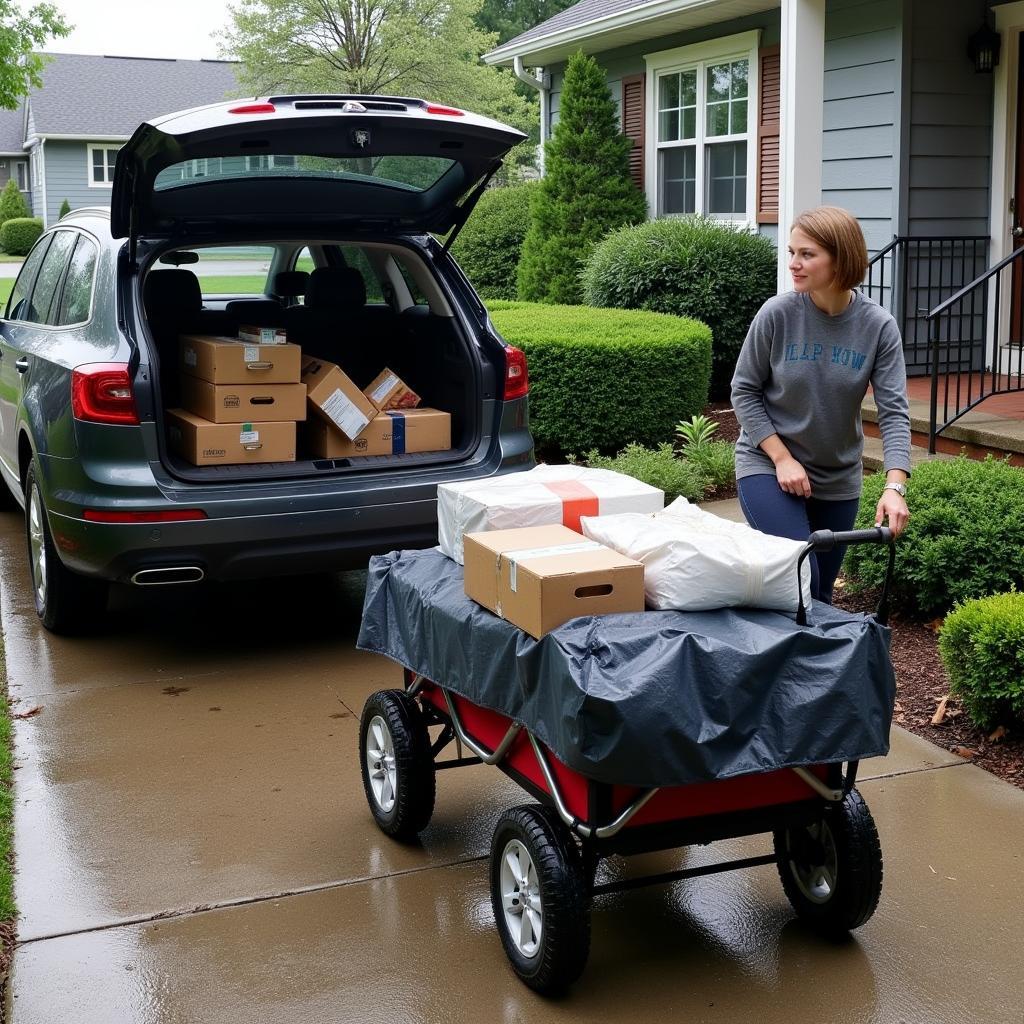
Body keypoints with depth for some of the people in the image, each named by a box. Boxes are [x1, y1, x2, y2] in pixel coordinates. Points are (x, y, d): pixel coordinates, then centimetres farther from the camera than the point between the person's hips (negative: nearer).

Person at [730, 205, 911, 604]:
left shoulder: (878, 327, -11)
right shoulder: (777, 313, -15)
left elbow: (894, 411, -13)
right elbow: (744, 391, -6)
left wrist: (895, 486, -25)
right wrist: (782, 459, -13)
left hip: (838, 478, 3)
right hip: (767, 466, -2)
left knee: (821, 593, 12)